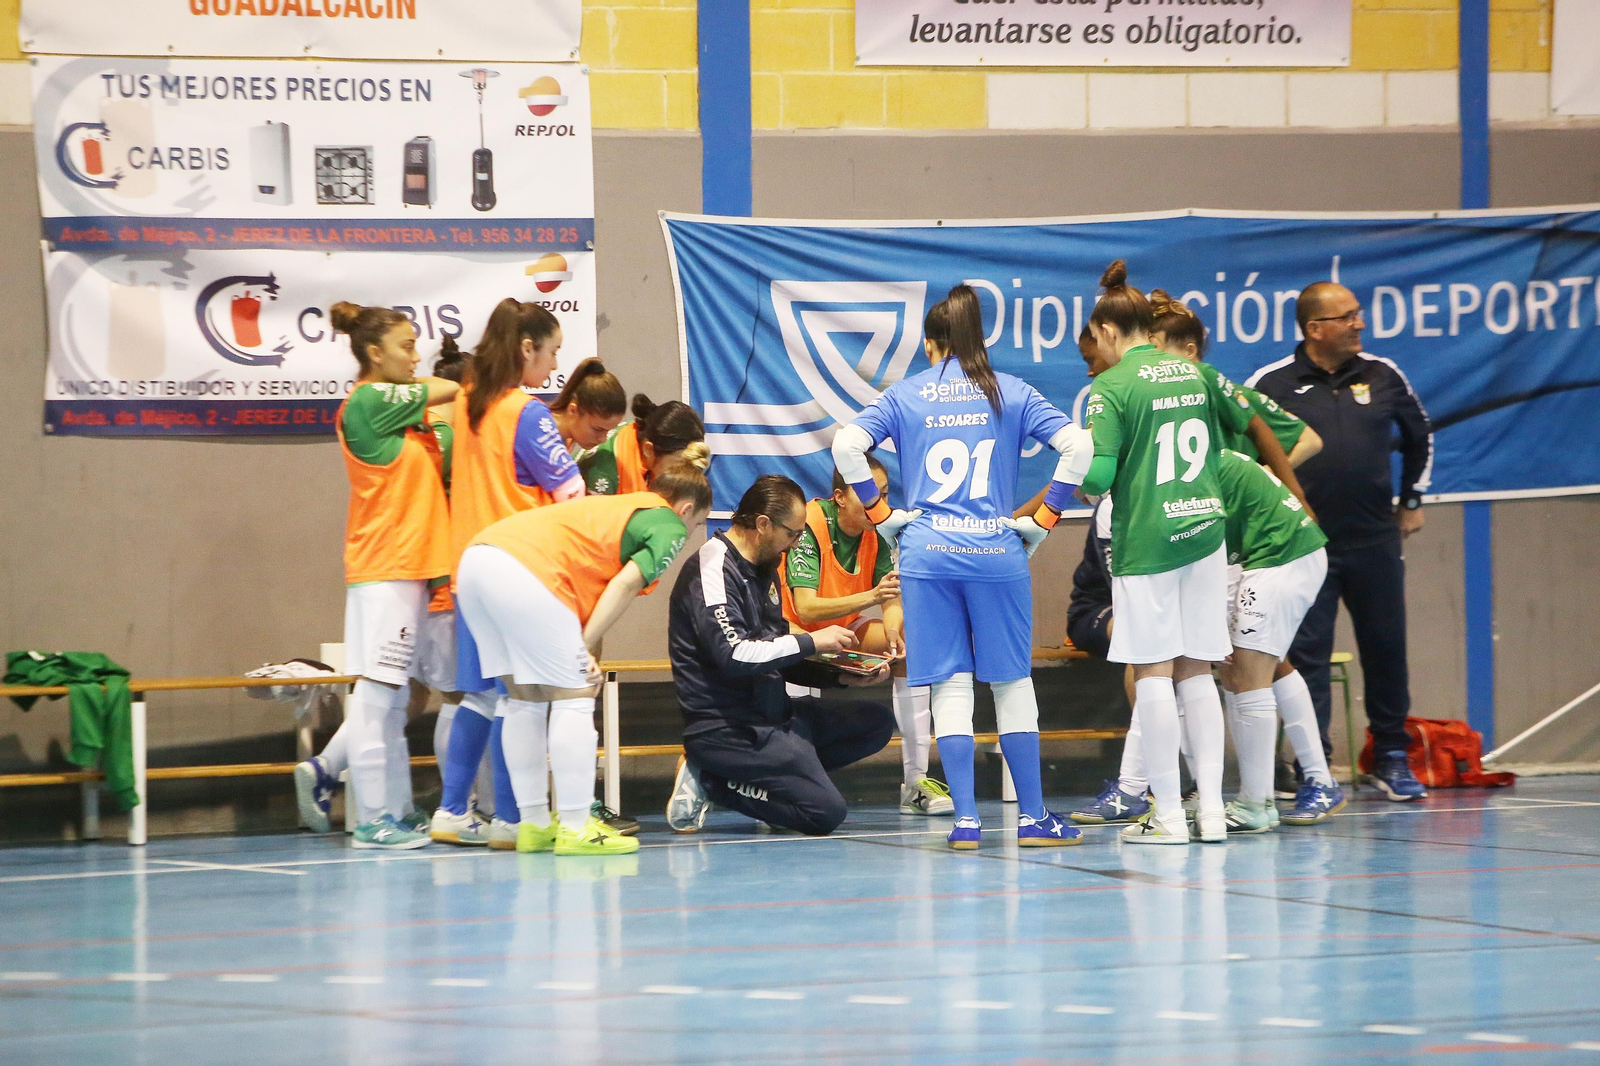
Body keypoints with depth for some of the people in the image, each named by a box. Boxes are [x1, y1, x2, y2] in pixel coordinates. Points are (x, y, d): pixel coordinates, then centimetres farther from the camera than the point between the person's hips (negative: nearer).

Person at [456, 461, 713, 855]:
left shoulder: (618, 506, 32)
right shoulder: (670, 526, 9)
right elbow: (625, 583, -6)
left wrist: (579, 651, 10)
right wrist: (584, 648, -5)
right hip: (525, 571, -9)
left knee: (524, 698, 18)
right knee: (573, 697, 1)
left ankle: (534, 824, 22)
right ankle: (575, 829, 1)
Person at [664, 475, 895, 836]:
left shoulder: (763, 570, 16)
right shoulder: (713, 569, -14)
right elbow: (734, 655, -25)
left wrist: (842, 675, 8)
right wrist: (811, 642, -17)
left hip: (768, 713, 10)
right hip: (727, 727, -10)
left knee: (877, 722, 7)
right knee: (825, 811, -20)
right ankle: (710, 781, -7)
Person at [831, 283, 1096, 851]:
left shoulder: (904, 395, 6)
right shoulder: (1012, 393, 5)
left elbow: (846, 446, -6)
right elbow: (1078, 446, -6)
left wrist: (880, 513, 1)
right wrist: (1045, 518, 1)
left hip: (927, 553, 0)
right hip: (997, 552, 0)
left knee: (950, 685, 3)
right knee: (1012, 682, 9)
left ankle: (965, 820, -1)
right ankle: (1031, 816, 11)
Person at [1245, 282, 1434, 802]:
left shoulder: (1383, 376, 5)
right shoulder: (1270, 384, -6)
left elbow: (1419, 434, 22)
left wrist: (1412, 500, 21)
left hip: (1376, 543, 3)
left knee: (1386, 649, 8)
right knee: (1306, 656, -3)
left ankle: (1391, 758, 21)